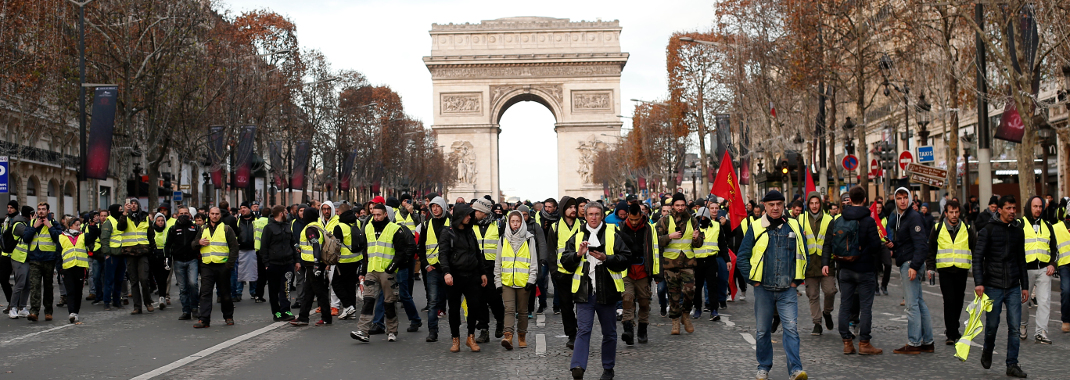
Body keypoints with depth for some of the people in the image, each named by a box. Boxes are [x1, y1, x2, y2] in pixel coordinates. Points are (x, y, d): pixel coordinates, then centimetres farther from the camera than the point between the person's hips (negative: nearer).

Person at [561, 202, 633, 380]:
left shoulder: (613, 235, 4)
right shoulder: (577, 237, 9)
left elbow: (626, 258, -1)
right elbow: (565, 262, 8)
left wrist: (606, 258, -15)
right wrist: (578, 254, -11)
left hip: (607, 291, 0)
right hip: (584, 292, 0)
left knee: (609, 332, 10)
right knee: (583, 330, -10)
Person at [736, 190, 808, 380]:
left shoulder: (794, 227, 5)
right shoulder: (756, 228, 0)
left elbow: (803, 255, 13)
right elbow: (742, 257, 3)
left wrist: (797, 279, 6)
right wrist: (752, 280, -2)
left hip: (788, 290, 0)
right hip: (763, 289, 0)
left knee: (791, 328, -10)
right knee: (762, 331, 8)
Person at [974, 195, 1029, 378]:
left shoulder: (1018, 230, 10)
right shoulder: (988, 229, -4)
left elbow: (1021, 260, 17)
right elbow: (977, 257, -6)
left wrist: (1025, 285, 15)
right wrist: (978, 282, -15)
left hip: (1014, 287, 3)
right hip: (993, 286, -3)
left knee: (1015, 326, -2)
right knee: (992, 324, 5)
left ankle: (1012, 365, 4)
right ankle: (987, 351, 33)